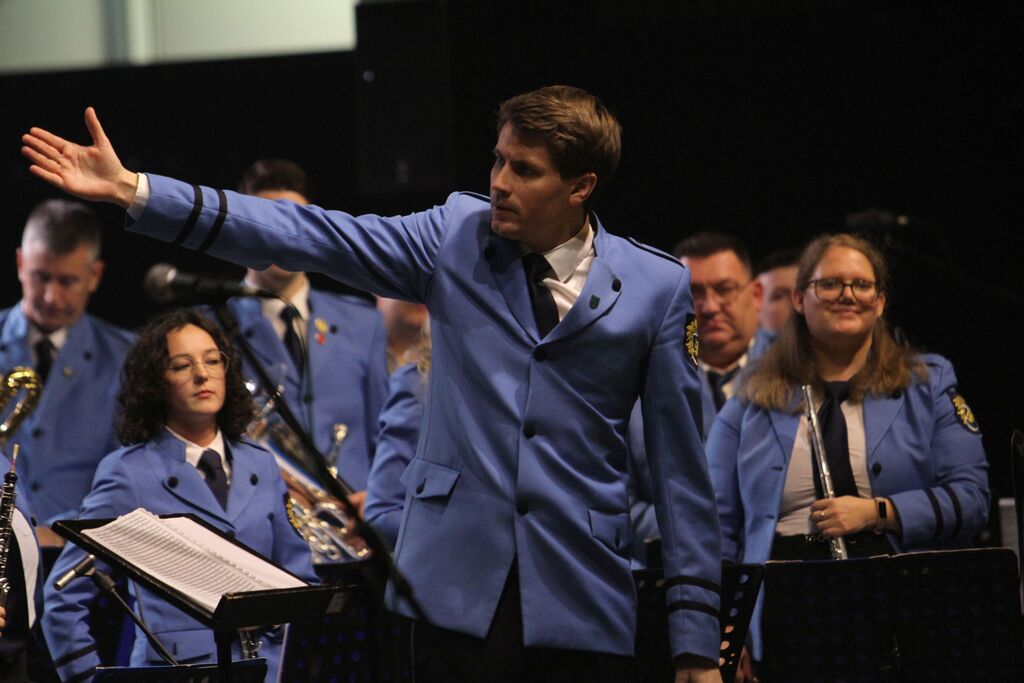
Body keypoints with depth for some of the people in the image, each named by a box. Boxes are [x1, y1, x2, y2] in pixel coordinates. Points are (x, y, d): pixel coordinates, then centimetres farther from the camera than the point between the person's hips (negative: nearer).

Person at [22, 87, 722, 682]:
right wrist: (134, 191, -9)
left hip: (581, 607, -1)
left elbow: (680, 462, 2)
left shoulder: (657, 286, 1)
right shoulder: (458, 236, 5)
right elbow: (307, 233, 0)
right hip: (459, 591, 1)